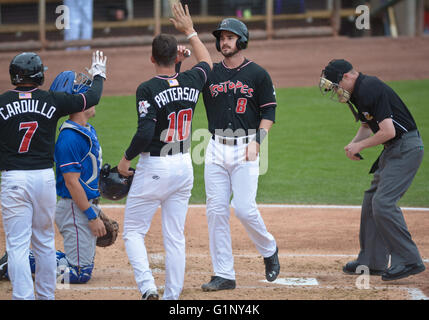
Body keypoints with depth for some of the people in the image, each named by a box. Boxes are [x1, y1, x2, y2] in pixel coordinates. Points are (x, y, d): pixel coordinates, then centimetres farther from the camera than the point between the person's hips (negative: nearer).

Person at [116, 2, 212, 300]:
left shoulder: (148, 89, -15)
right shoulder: (191, 82, 1)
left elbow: (145, 132, -23)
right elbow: (207, 61, 24)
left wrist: (126, 158, -8)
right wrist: (190, 30, 31)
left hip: (154, 168, -5)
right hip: (184, 166, 5)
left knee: (133, 230, 6)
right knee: (175, 236, 9)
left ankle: (147, 286, -13)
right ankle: (172, 296, 9)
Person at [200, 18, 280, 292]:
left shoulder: (258, 74, 1)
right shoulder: (210, 74, 10)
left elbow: (269, 113, 1)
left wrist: (257, 140, -11)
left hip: (245, 149, -4)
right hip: (216, 149, 4)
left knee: (244, 208, -12)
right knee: (216, 210, -1)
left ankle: (269, 249, 17)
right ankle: (224, 275, 4)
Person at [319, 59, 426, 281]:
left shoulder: (370, 90, -21)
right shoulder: (357, 92, 11)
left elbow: (388, 131, -25)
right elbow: (366, 126, 23)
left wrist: (360, 146, -12)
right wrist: (353, 145, 4)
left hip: (406, 148, -11)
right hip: (392, 151, 11)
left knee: (383, 203, -17)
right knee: (371, 200, 13)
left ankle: (409, 261, -12)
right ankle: (372, 262, 20)